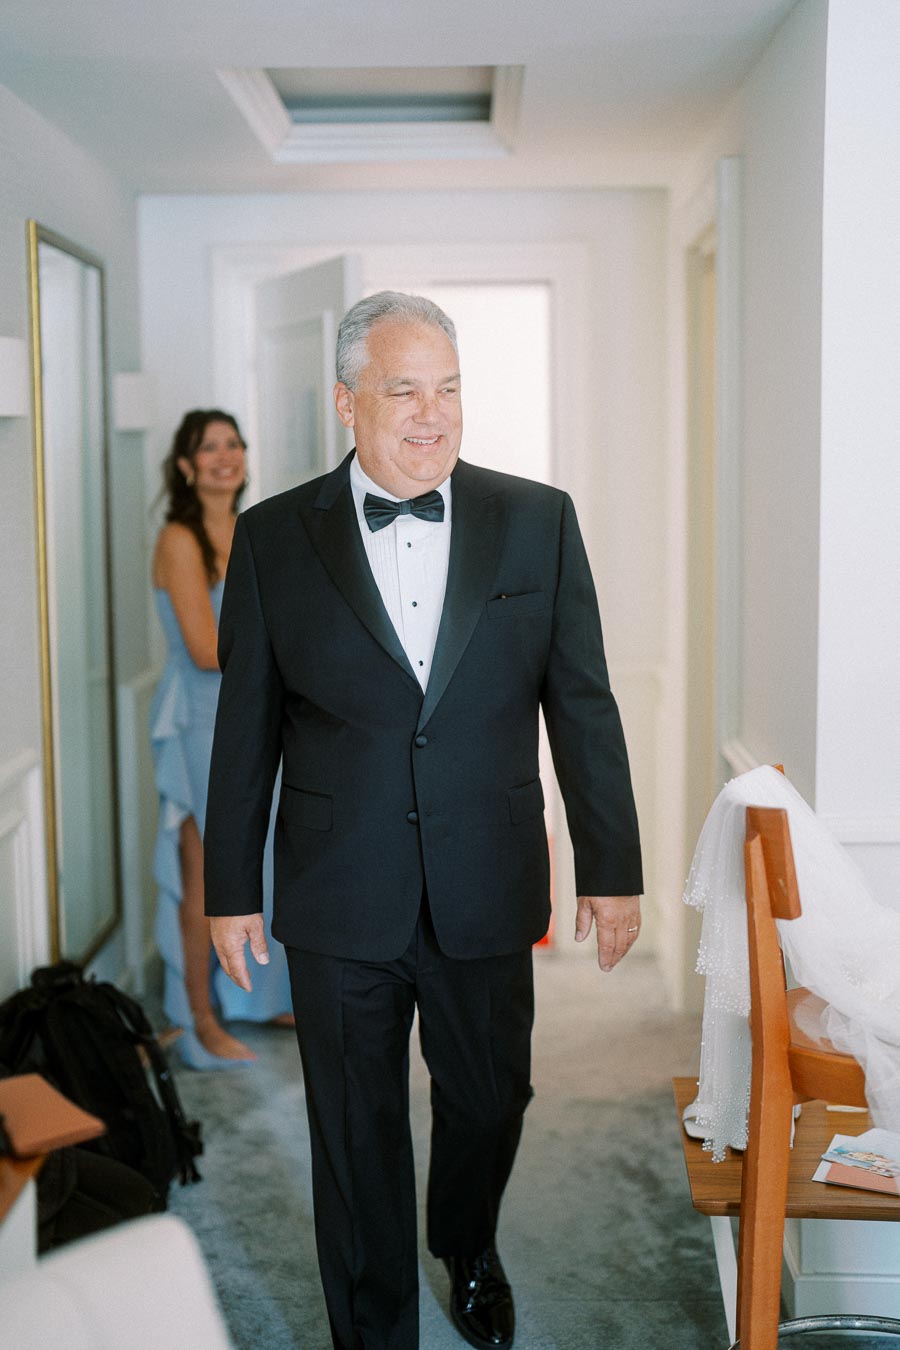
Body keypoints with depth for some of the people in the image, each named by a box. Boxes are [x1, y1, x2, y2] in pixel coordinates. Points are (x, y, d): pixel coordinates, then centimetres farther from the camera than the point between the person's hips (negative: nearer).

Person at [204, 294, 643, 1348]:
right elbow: (245, 729, 2)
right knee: (356, 1138, 11)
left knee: (489, 1103, 18)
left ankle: (469, 1252, 50)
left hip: (488, 897, 1)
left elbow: (583, 707, 1)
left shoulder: (538, 521, -1)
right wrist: (230, 888, 4)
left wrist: (612, 869, 2)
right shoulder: (273, 538, -3)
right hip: (339, 906, -1)